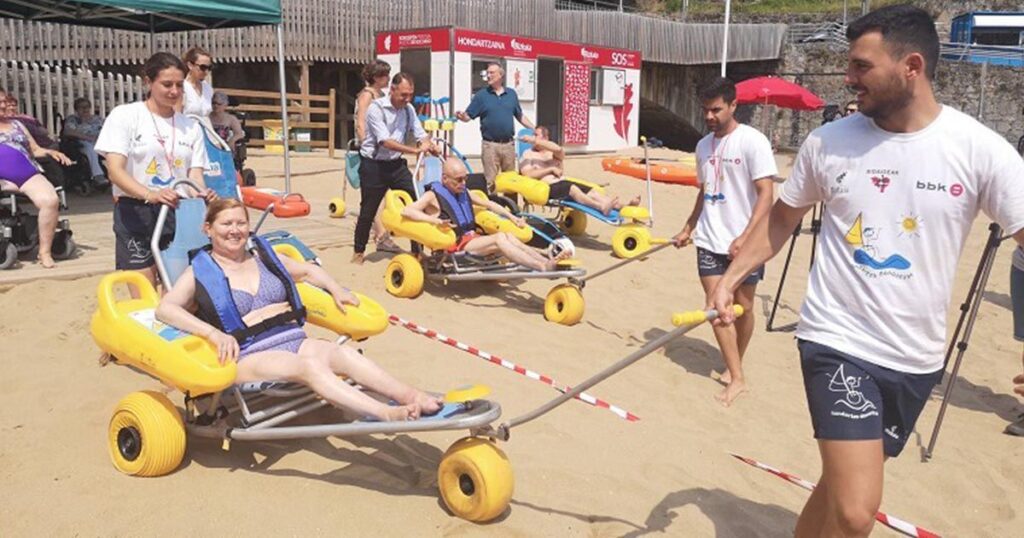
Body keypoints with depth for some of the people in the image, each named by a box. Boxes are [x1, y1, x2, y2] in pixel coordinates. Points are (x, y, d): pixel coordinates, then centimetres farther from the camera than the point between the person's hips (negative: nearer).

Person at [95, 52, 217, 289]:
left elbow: (195, 174, 5)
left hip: (179, 213, 3)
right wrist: (150, 195, -31)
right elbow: (115, 170, -11)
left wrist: (203, 193, -21)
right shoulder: (125, 115, -1)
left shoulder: (190, 126, 10)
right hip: (135, 212, -3)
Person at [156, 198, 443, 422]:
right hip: (248, 356, -5)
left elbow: (308, 270, 33)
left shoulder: (265, 257, 21)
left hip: (295, 340, 5)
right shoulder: (200, 272, 7)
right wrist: (213, 333, -21)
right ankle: (387, 414, -54)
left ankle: (413, 397, -45)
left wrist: (336, 290, 14)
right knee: (310, 366, -35)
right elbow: (165, 308, -7)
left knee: (345, 353, -27)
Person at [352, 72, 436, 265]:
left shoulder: (408, 109, 4)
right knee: (368, 211, 5)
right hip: (373, 165, -5)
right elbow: (385, 141, -25)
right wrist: (415, 150, -33)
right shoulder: (376, 108, -16)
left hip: (396, 164, 5)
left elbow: (421, 134, 0)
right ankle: (359, 252, 23)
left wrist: (431, 146, -23)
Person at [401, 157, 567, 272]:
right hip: (455, 246, -7)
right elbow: (406, 211, -17)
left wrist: (512, 217, 11)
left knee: (508, 235, -19)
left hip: (473, 239, 7)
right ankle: (544, 268, -38)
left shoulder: (464, 193, 18)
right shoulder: (433, 196, -4)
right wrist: (435, 220, -27)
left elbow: (489, 204, 24)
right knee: (499, 238, -27)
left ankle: (547, 260, -34)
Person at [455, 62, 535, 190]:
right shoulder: (481, 95, 2)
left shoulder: (511, 94, 10)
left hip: (509, 144, 3)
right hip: (490, 145, -3)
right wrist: (461, 116, -23)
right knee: (490, 181, -2)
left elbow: (520, 116, 17)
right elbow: (468, 116, -1)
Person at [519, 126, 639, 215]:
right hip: (546, 188, -5)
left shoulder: (552, 153, 23)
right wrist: (551, 169, -6)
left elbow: (558, 149, -6)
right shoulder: (528, 154, 16)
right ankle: (601, 207, -59)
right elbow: (528, 174, -3)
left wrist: (536, 141, -8)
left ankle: (623, 207, -36)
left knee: (591, 192, -17)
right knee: (572, 189, -35)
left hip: (562, 183, 5)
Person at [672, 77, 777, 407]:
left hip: (744, 243, -5)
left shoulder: (753, 141, -9)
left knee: (742, 306, 7)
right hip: (710, 240, 5)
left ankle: (734, 367, 28)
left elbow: (766, 194, -14)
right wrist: (689, 228, 19)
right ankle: (737, 377, 5)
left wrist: (745, 237, -23)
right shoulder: (704, 145, 10)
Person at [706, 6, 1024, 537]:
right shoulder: (828, 142, -4)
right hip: (838, 343, -2)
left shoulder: (980, 149, -8)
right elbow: (781, 218, 9)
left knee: (844, 483, 18)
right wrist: (730, 278, -2)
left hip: (916, 358, 2)